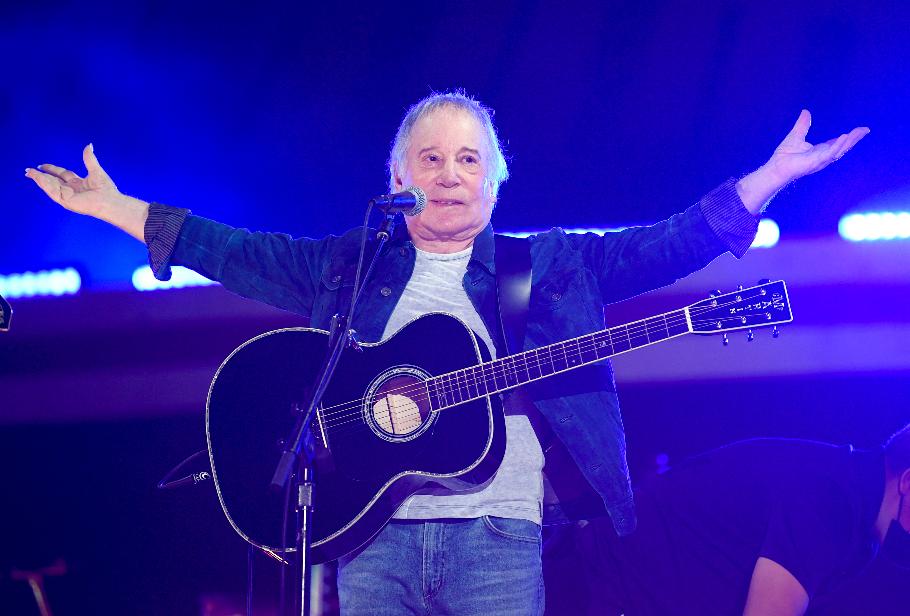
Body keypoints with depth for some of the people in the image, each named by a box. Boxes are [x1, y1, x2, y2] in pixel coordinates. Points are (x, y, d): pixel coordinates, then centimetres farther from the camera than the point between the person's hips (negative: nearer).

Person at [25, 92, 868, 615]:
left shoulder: (549, 263, 12)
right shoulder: (346, 265, 16)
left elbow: (663, 246, 6)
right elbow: (236, 254, 17)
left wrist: (768, 179, -3)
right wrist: (115, 208, 14)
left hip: (497, 535, -1)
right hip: (371, 535, 2)